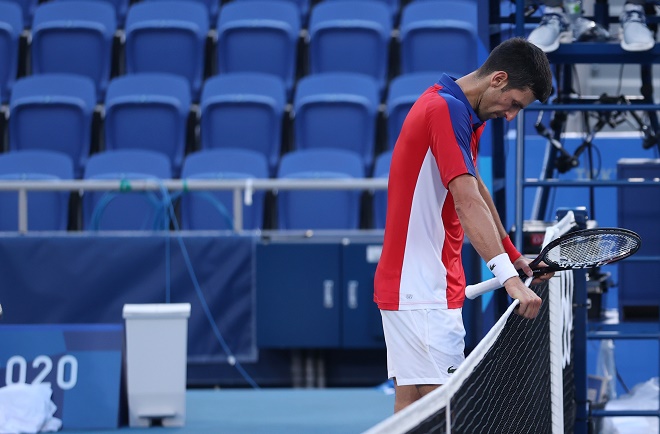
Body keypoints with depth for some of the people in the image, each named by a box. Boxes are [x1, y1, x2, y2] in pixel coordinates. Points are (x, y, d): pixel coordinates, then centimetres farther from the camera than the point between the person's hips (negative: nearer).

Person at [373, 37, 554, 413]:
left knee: (411, 403, 8)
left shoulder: (460, 110, 15)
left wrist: (513, 255, 31)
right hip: (423, 290, -11)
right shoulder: (447, 110, -18)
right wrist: (509, 277, -35)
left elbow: (475, 189, 29)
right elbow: (468, 203, -28)